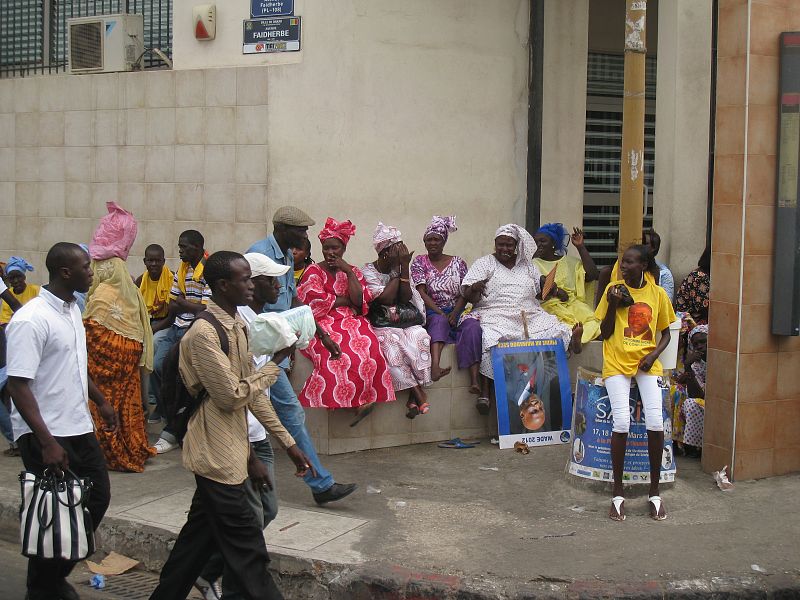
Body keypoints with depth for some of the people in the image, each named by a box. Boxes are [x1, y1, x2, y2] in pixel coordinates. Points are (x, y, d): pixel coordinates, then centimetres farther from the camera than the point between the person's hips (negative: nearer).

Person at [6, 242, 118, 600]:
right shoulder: (31, 320, -20)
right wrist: (47, 442, -27)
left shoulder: (72, 310, 8)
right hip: (46, 436, -9)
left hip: (79, 429, 9)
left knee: (97, 498, 14)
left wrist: (100, 400, 24)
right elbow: (18, 385, -23)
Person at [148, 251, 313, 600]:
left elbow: (253, 393, 13)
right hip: (217, 457, -9)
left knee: (200, 536, 19)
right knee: (248, 553, -2)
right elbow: (232, 396, -21)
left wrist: (288, 442, 11)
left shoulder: (238, 327, 9)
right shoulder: (204, 333, -19)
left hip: (229, 452, 9)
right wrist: (275, 362, -12)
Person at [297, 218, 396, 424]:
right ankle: (361, 401, -28)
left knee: (368, 345, -32)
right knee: (339, 351, -36)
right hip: (323, 324, -3)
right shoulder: (313, 271, 9)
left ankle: (362, 400, -28)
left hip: (351, 321, 3)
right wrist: (347, 300, 0)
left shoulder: (353, 271, 17)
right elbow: (316, 301, -7)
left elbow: (360, 301, 2)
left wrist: (349, 273, -3)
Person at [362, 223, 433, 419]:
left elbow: (406, 298, -4)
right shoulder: (368, 271, -2)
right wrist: (395, 269, -10)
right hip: (380, 324, -3)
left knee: (419, 337, -28)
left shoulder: (402, 268, 10)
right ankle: (418, 393, -31)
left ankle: (413, 398, -28)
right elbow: (386, 299, -15)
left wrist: (405, 267, -10)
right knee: (393, 340, -35)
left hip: (406, 321, 4)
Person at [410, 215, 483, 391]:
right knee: (439, 321, -38)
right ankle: (435, 366, -61)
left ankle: (475, 380, -41)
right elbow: (422, 293, -4)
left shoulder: (458, 263, 12)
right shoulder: (419, 262, 7)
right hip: (432, 313, -2)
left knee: (472, 325, -31)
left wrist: (454, 313, -14)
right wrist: (440, 313, -17)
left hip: (457, 312, 2)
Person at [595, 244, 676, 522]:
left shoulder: (657, 293, 5)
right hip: (617, 363, -1)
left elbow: (665, 334, 14)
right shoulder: (614, 289, 3)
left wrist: (653, 355, -4)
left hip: (647, 363, 1)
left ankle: (655, 492, 2)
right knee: (621, 423, -17)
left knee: (655, 423, -15)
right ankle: (618, 494, -3)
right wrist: (613, 304, -9)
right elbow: (604, 333, 4)